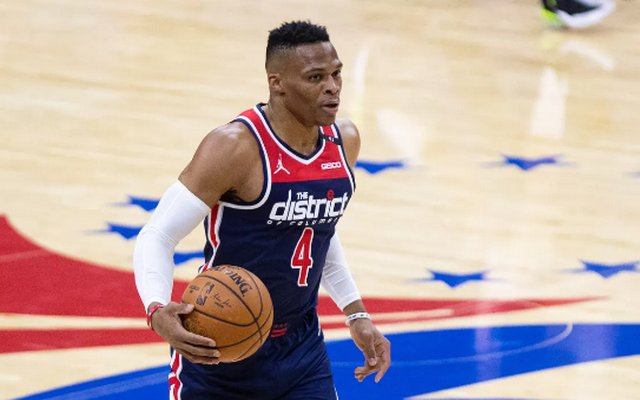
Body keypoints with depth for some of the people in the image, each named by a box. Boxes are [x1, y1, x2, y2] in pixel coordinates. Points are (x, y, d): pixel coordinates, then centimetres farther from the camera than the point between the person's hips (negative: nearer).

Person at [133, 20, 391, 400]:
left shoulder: (345, 140, 0)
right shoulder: (236, 146, -21)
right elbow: (157, 236, -19)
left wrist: (358, 316, 16)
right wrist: (158, 311, -37)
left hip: (301, 351, 5)